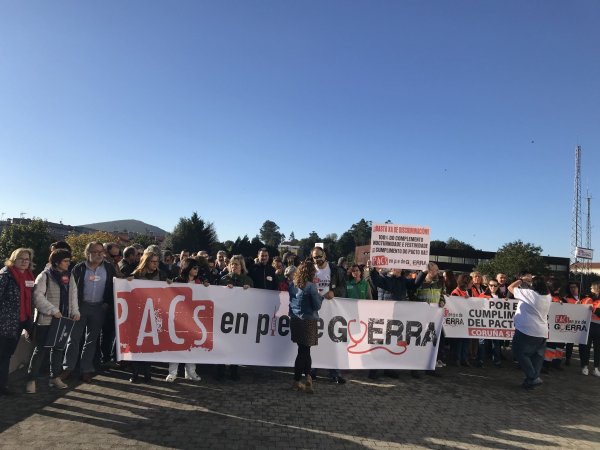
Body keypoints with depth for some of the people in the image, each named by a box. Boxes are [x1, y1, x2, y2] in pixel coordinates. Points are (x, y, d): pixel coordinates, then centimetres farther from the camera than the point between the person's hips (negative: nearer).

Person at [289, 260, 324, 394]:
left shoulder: (293, 285, 4)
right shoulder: (311, 286, -14)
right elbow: (317, 306, -12)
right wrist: (320, 295, 5)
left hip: (295, 320, 6)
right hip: (308, 321, -6)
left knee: (304, 349, 15)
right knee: (304, 351, 5)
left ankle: (307, 376, 15)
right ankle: (297, 381, 12)